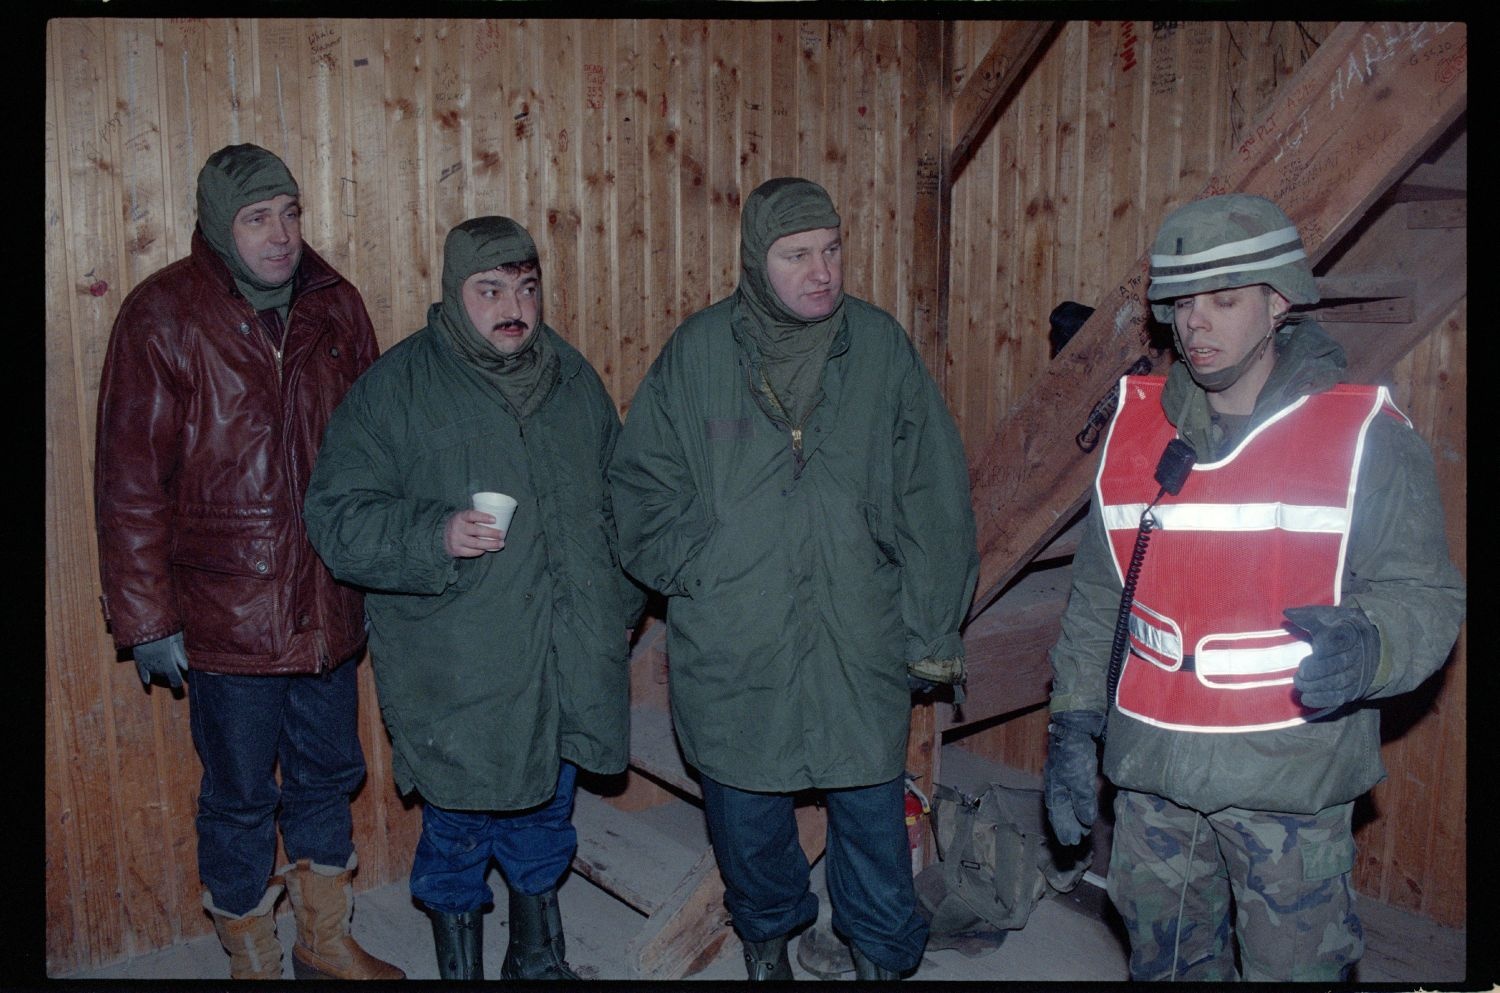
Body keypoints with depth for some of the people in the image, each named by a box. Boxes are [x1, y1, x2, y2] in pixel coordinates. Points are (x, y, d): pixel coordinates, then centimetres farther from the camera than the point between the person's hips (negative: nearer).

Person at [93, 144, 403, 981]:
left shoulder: (335, 305, 2)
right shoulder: (163, 316, -9)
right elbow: (130, 480, -9)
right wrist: (147, 618, -9)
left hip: (329, 604, 4)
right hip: (226, 616, -4)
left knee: (329, 777, 18)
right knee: (241, 798, 11)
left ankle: (328, 941, 39)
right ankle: (253, 958, 34)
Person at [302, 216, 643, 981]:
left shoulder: (573, 377, 8)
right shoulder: (396, 387, -8)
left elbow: (620, 501, 17)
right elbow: (335, 515, -11)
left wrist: (621, 604, 15)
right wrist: (436, 535, -25)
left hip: (568, 669, 5)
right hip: (458, 676, -4)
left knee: (547, 818, 20)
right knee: (459, 832, 10)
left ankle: (539, 958, 42)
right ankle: (461, 967, 35)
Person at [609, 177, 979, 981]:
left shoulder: (882, 346, -3)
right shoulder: (697, 351, -4)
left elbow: (933, 496, 0)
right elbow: (638, 480, 6)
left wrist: (931, 626, 0)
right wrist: (691, 573, -4)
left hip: (860, 641, 0)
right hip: (731, 648, 1)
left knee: (873, 809, 11)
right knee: (746, 814, 17)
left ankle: (881, 951, 37)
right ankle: (766, 933, 45)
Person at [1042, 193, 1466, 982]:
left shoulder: (1363, 434, -7)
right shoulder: (1136, 425, 4)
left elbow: (1425, 595, -7)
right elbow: (1097, 594, 10)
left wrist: (1365, 644, -29)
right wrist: (1073, 723, 7)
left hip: (1293, 779, -3)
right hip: (1152, 774, 4)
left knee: (1293, 966, 9)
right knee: (1163, 960, 19)